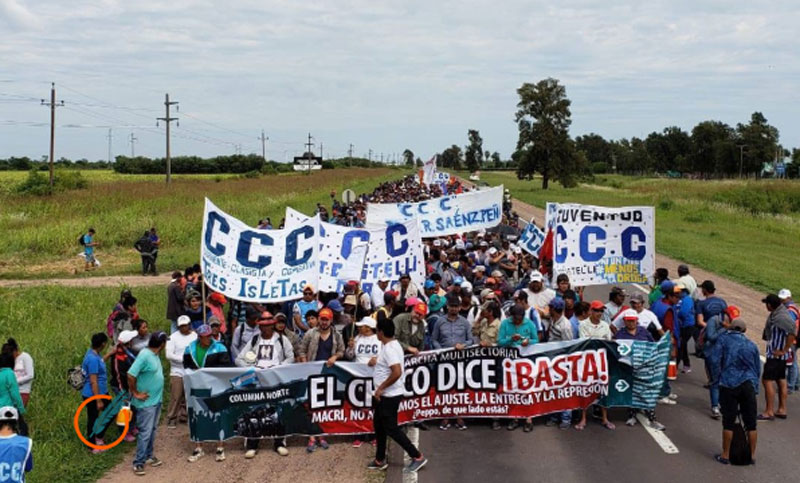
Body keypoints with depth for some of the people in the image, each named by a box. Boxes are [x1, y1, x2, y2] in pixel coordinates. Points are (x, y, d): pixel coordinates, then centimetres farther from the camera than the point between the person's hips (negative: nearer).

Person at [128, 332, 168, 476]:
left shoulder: (155, 355, 6)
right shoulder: (144, 355, -23)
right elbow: (130, 375, -26)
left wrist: (158, 393, 13)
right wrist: (136, 393, -18)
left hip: (156, 400, 9)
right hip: (147, 402, -9)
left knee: (152, 430, 18)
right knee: (145, 432, -5)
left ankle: (149, 456, 31)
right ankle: (138, 463, 2)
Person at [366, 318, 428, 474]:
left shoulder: (389, 349, -23)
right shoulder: (392, 344, 9)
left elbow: (397, 372, -33)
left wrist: (380, 388, -25)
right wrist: (378, 361, 20)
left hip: (389, 396, -11)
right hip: (385, 395, 11)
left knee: (391, 428, -3)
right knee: (379, 425, 18)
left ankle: (417, 457, 2)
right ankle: (380, 460, 27)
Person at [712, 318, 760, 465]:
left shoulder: (723, 339, 5)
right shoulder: (751, 345, 15)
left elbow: (716, 361, -3)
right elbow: (758, 368, 19)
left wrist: (718, 378, 8)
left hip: (729, 385, -3)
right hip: (749, 385, 3)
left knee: (728, 422, 2)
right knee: (751, 422, 9)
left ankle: (725, 455, 9)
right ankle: (752, 455, 16)